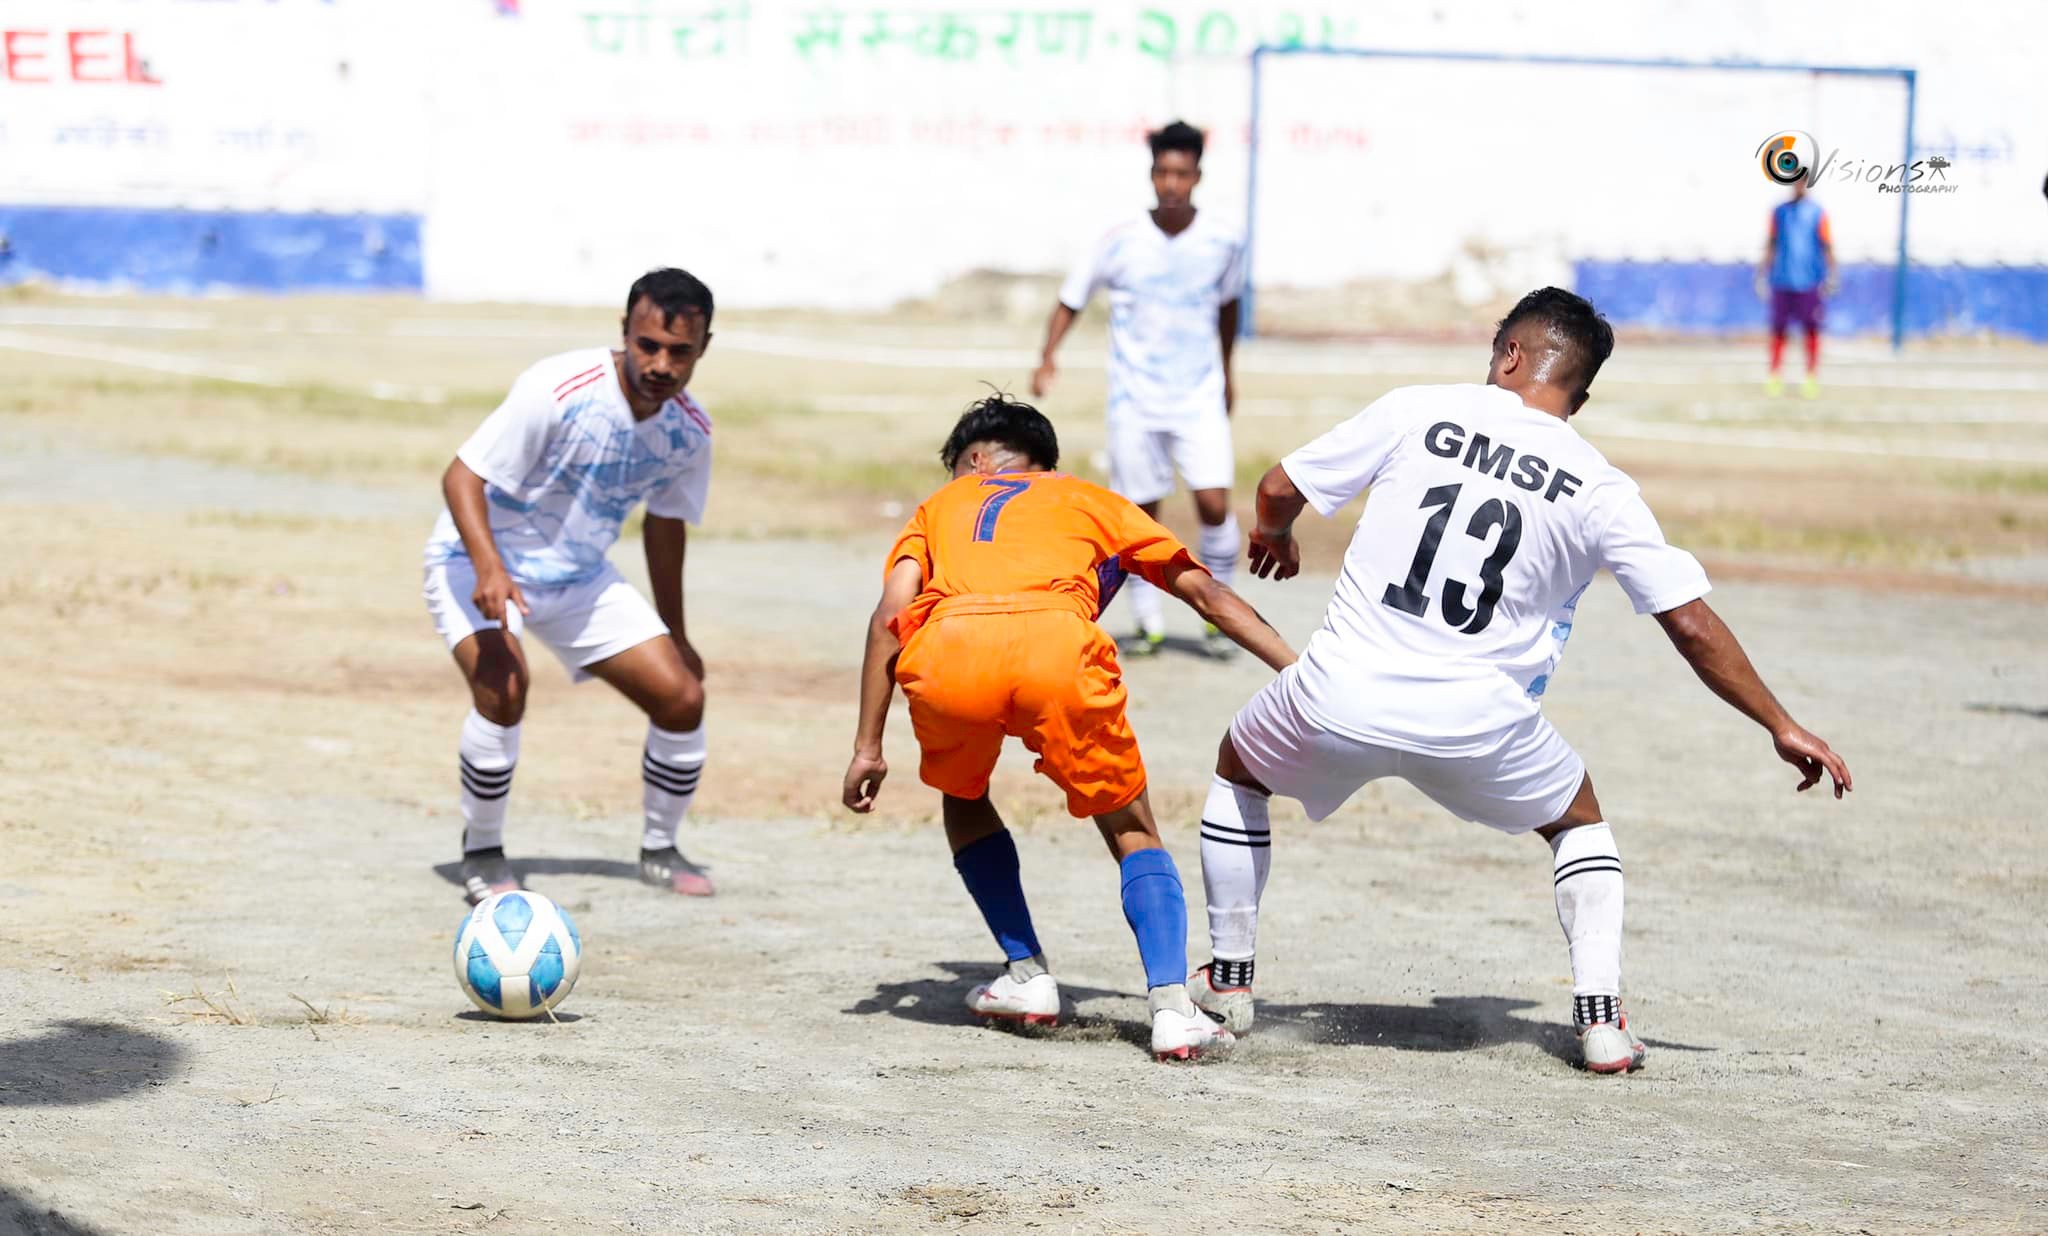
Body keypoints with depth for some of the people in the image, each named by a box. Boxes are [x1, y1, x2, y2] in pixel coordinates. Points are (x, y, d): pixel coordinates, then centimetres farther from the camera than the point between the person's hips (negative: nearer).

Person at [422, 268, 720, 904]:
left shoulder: (690, 431, -8)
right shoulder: (560, 391, -28)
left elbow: (666, 521, 11)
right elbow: (462, 475, -27)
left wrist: (673, 633, 17)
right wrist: (489, 566, -43)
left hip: (579, 576, 6)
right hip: (480, 562, -6)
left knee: (682, 697, -4)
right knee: (503, 683, -33)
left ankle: (659, 849, 20)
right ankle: (482, 852, -11)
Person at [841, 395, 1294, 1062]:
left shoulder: (940, 505, 36)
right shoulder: (1090, 500, 36)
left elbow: (890, 617, 19)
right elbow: (1207, 594, 29)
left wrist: (868, 747, 16)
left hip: (946, 653, 1)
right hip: (1055, 643, -1)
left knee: (964, 801, 32)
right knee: (1133, 831, 16)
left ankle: (1027, 977, 24)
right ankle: (1173, 1007, -2)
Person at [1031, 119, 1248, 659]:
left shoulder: (1223, 241, -4)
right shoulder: (1122, 241, -9)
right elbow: (1072, 299, 0)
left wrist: (1226, 371, 24)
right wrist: (1048, 357, -15)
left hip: (1199, 396, 0)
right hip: (1135, 398, 0)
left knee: (1214, 505, -12)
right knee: (1141, 513, 3)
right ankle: (1149, 623, 18)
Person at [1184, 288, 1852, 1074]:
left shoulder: (1417, 411, -1)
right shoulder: (1599, 490, 0)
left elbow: (1279, 491, 6)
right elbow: (1692, 626, -1)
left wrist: (1274, 535, 30)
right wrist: (1782, 727, 9)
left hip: (1341, 699, -1)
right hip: (1477, 728, 1)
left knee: (1237, 772, 31)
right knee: (1579, 821, 30)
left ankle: (1226, 980, 33)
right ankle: (1600, 1016, 15)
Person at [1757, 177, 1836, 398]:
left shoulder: (1817, 212, 1)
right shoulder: (1779, 211, 10)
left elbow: (1827, 245, 0)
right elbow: (1771, 245, 14)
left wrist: (1830, 275, -9)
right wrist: (1762, 274, 11)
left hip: (1809, 281, -2)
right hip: (1782, 282, 2)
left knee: (1811, 330, 0)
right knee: (1778, 329, 0)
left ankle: (1811, 378, 6)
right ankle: (1775, 378, 6)